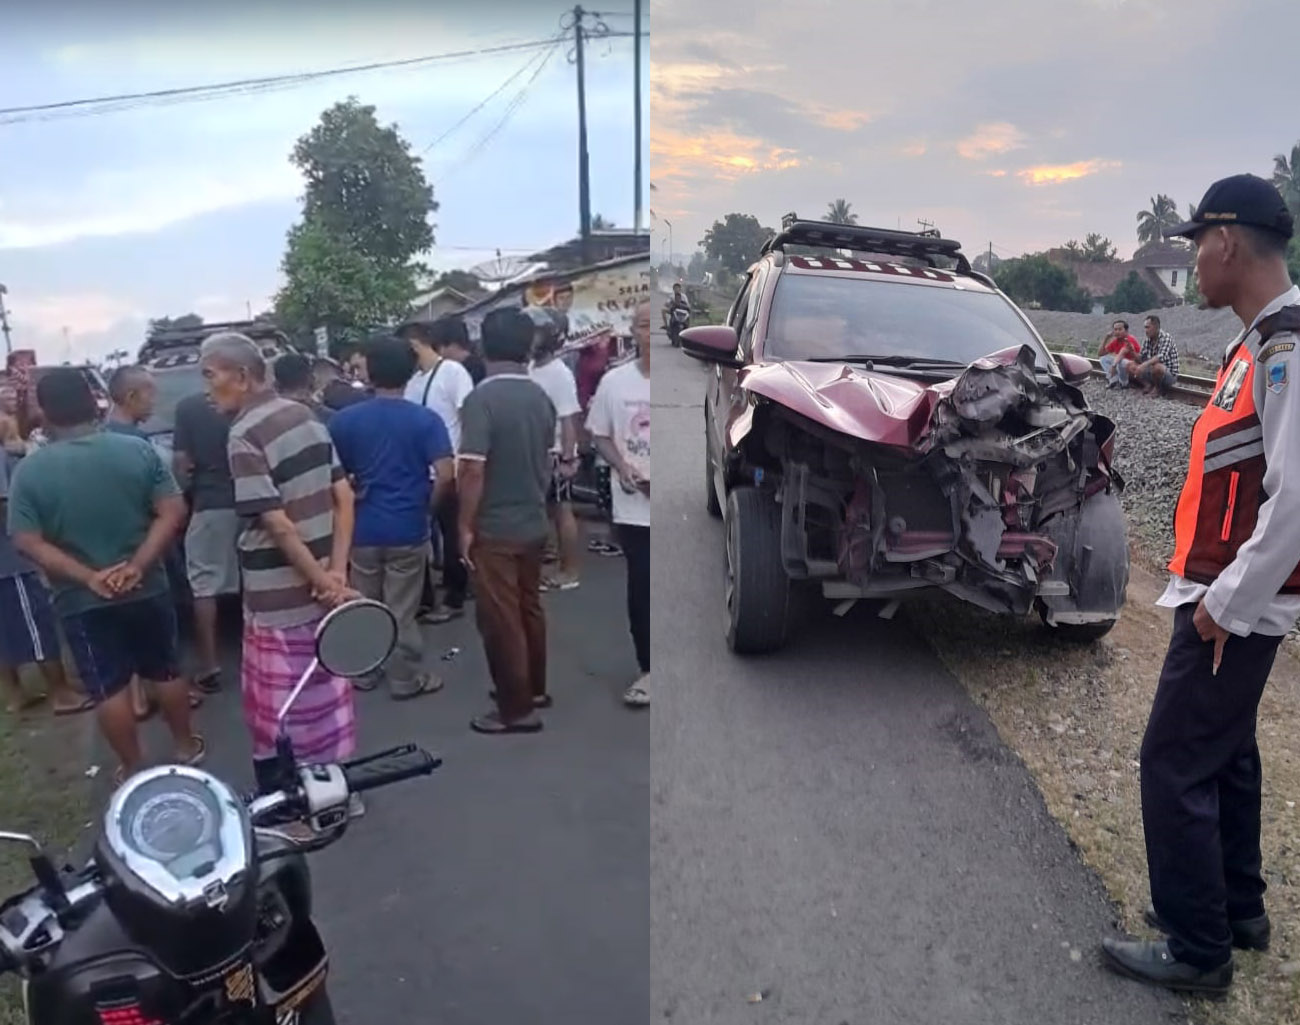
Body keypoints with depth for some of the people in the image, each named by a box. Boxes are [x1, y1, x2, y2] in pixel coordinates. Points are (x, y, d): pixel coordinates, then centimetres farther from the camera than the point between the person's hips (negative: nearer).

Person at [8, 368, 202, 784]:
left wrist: (87, 577, -15)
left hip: (82, 601, -1)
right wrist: (138, 565, -15)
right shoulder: (138, 450, -7)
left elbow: (28, 541, -12)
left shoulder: (28, 470, -9)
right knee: (166, 671, 17)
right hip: (147, 589, 2)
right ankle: (186, 746, 32)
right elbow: (173, 511, -12)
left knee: (109, 689, 11)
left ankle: (132, 768, 23)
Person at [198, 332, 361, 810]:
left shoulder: (244, 437, -17)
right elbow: (344, 497, 3)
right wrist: (337, 572, -2)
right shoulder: (305, 416, 5)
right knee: (327, 692, 18)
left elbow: (278, 525, -21)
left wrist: (323, 582, -13)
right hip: (321, 585, 7)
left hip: (279, 598, -7)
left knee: (279, 706, 8)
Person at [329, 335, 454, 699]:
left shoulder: (344, 420, -2)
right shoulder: (425, 419, -9)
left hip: (363, 528, 2)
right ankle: (406, 679, 16)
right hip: (408, 529, -2)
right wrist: (427, 506, 0)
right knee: (402, 610, 6)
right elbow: (446, 476, -17)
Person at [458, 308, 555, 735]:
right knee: (529, 609, 19)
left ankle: (517, 709, 10)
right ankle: (534, 688, 32)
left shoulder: (482, 398, -18)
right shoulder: (541, 397, 4)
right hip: (533, 524, 7)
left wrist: (465, 526, -12)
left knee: (501, 619, 2)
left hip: (494, 529, -7)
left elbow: (473, 470, -20)